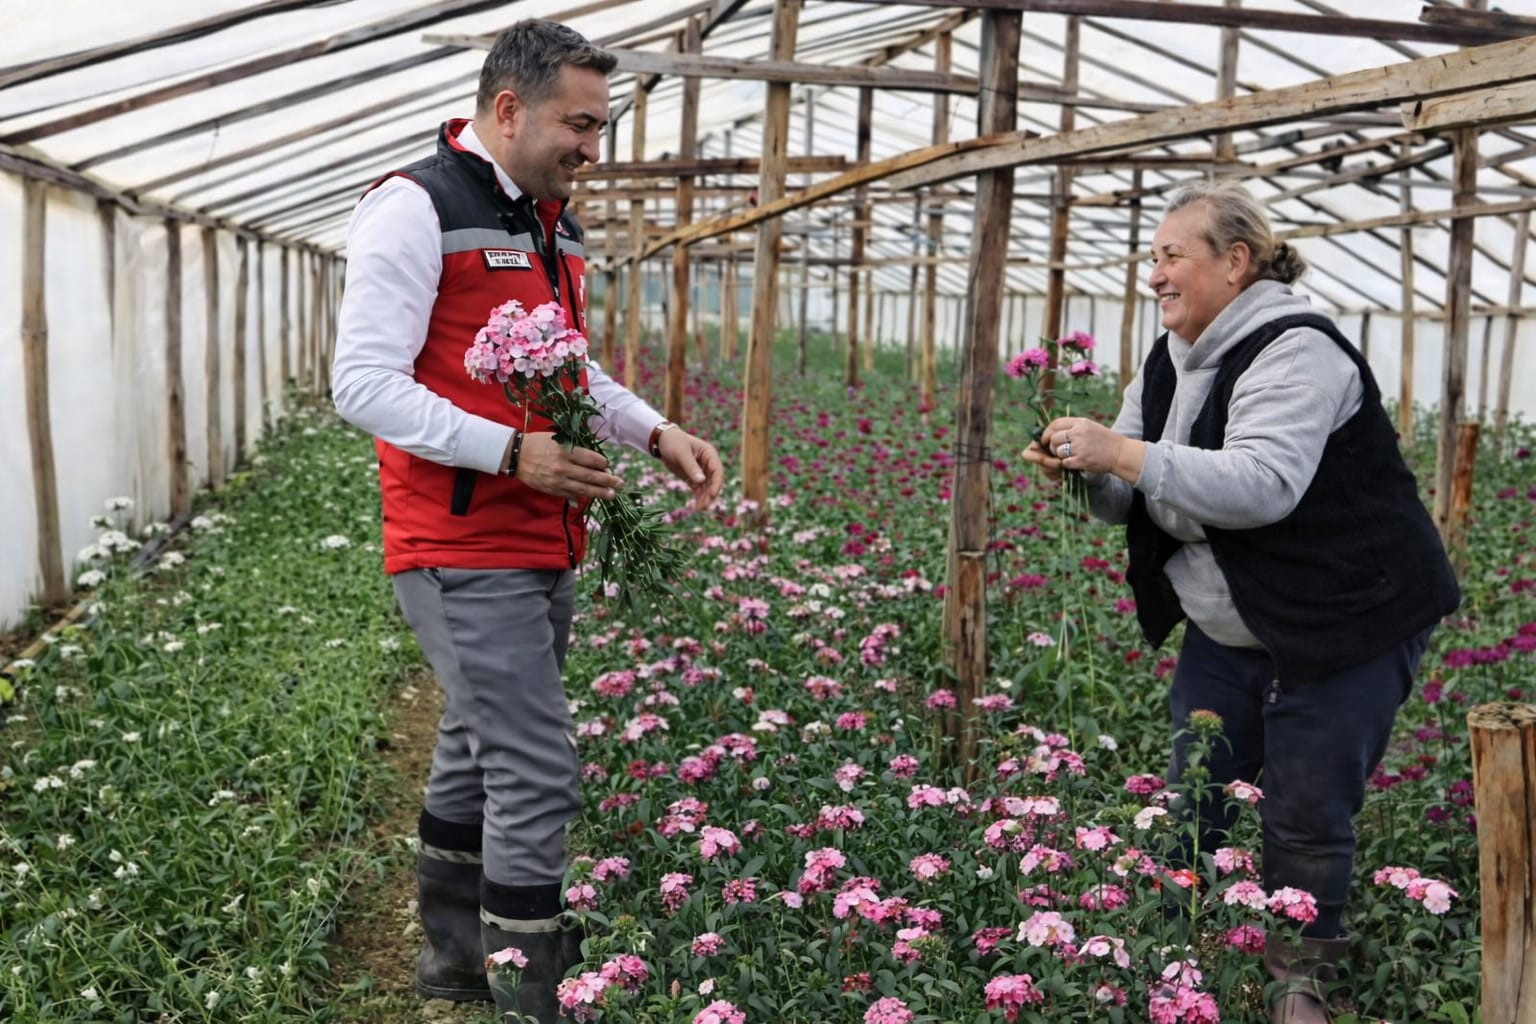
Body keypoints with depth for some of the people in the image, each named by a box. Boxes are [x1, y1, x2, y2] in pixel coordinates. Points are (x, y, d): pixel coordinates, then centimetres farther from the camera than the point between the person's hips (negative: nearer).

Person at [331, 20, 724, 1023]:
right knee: (538, 771, -10)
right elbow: (364, 383, -18)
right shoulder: (417, 208, -12)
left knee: (477, 751, 18)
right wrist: (512, 452, -24)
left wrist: (657, 432, 7)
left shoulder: (554, 224, 14)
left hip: (546, 546, 9)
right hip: (465, 552, -8)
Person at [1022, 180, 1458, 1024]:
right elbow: (1134, 499, 11)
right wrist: (1083, 470, -11)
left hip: (1345, 629, -8)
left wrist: (1121, 452, -33)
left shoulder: (1293, 351, -19)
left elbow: (1261, 485, -34)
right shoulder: (1169, 362, 7)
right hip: (1228, 631, 8)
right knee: (1190, 805, 8)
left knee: (1306, 821, -1)